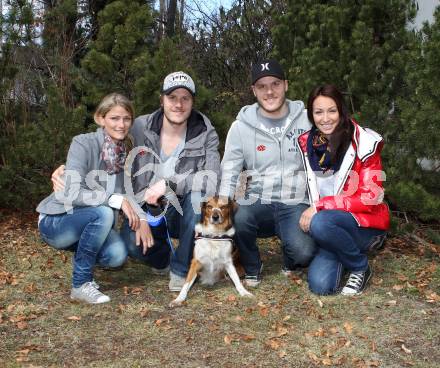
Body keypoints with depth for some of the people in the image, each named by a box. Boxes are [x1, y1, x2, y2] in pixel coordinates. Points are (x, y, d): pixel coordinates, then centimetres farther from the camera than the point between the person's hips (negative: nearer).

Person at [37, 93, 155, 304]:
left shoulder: (125, 153, 0)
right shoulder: (83, 144, -20)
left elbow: (126, 195, -2)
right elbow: (72, 194, -29)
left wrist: (141, 218, -21)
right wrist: (115, 199, -36)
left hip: (88, 222, 5)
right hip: (55, 221, -5)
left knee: (117, 255, -24)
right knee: (104, 213, -33)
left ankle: (82, 258, 11)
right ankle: (81, 284, -17)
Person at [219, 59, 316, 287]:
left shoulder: (306, 120, 2)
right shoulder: (242, 125, 2)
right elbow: (230, 170, -1)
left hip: (296, 205, -1)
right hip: (258, 204, 1)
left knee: (304, 253, -29)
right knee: (237, 219, -33)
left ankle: (290, 260, 14)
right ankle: (252, 270, 1)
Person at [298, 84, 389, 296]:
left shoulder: (363, 143, -13)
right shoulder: (306, 143, 0)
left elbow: (369, 198, -16)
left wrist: (320, 206, -21)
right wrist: (307, 214, -6)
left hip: (366, 222, -4)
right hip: (332, 227, 4)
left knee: (321, 224, -35)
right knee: (320, 285, -17)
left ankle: (360, 268, -7)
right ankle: (349, 249, 15)